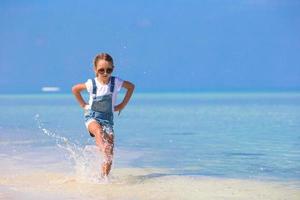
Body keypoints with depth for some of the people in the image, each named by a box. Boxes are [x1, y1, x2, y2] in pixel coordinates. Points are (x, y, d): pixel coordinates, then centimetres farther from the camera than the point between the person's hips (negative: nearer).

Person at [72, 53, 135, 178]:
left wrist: (123, 105, 8)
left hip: (107, 118, 1)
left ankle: (104, 178, -2)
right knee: (99, 131, -39)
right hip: (92, 116, -1)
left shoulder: (116, 82, -8)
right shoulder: (92, 84, -8)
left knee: (110, 152, -11)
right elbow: (75, 89, 10)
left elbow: (131, 86, 10)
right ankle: (104, 151, -58)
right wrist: (83, 104, 8)